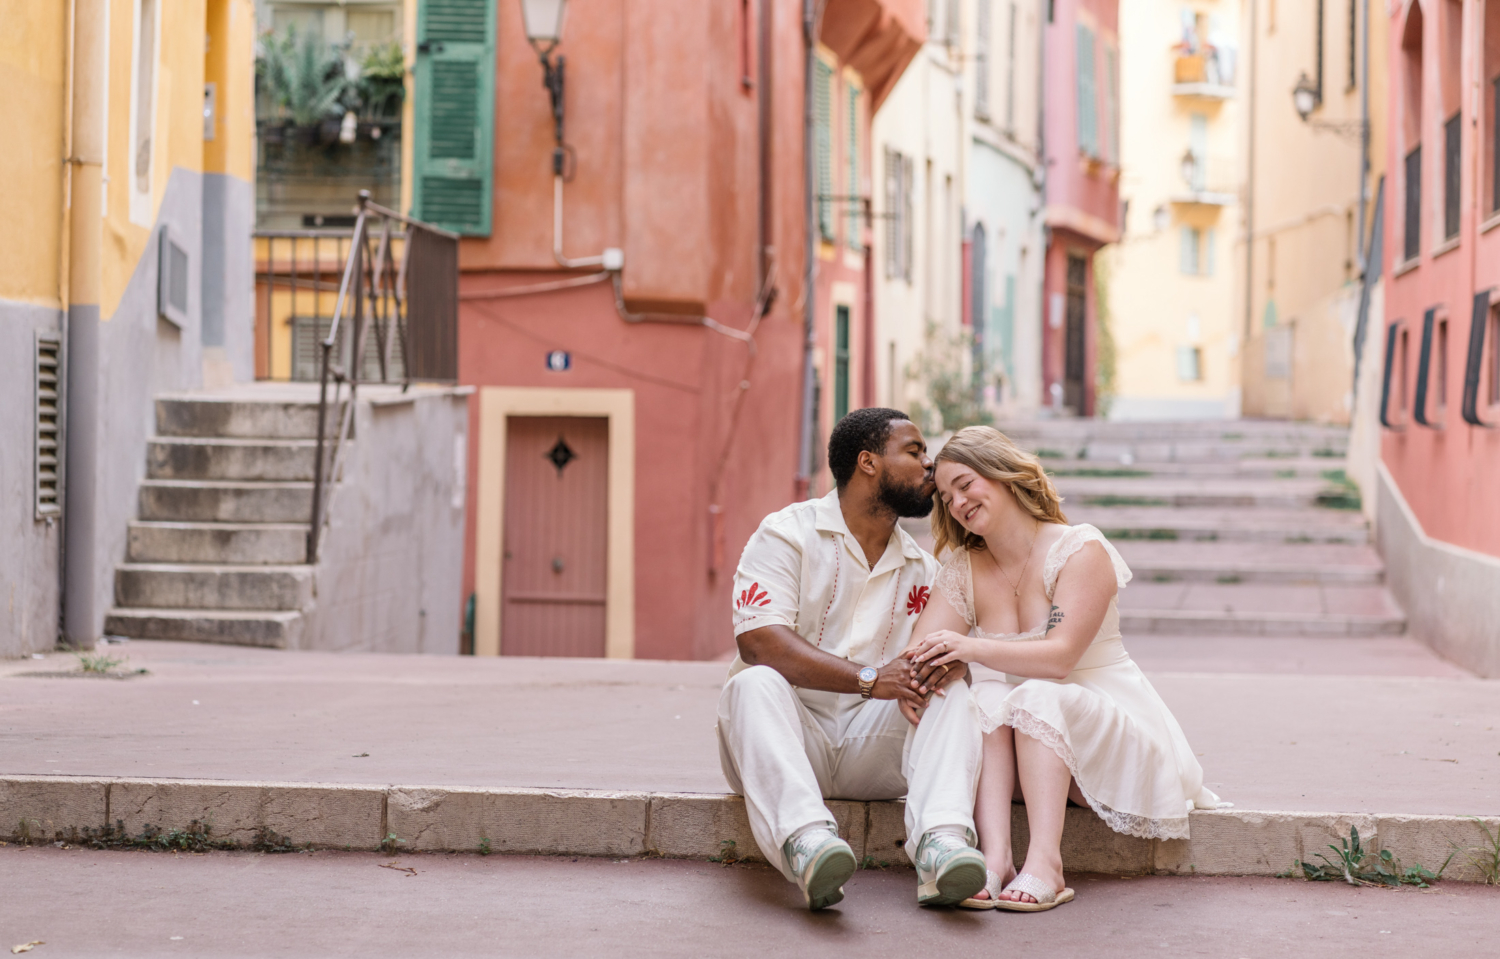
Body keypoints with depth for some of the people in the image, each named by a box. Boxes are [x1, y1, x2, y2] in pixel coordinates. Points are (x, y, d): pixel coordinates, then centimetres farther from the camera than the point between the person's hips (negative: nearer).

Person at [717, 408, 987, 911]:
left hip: (872, 747, 4)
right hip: (790, 731, -4)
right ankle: (804, 838, -56)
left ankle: (941, 842, -44)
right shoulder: (787, 534, -2)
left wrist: (940, 666, -20)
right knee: (756, 683, -33)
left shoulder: (922, 568, 17)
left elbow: (949, 648, 8)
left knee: (952, 692, -19)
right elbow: (758, 641, -17)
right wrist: (870, 678, -26)